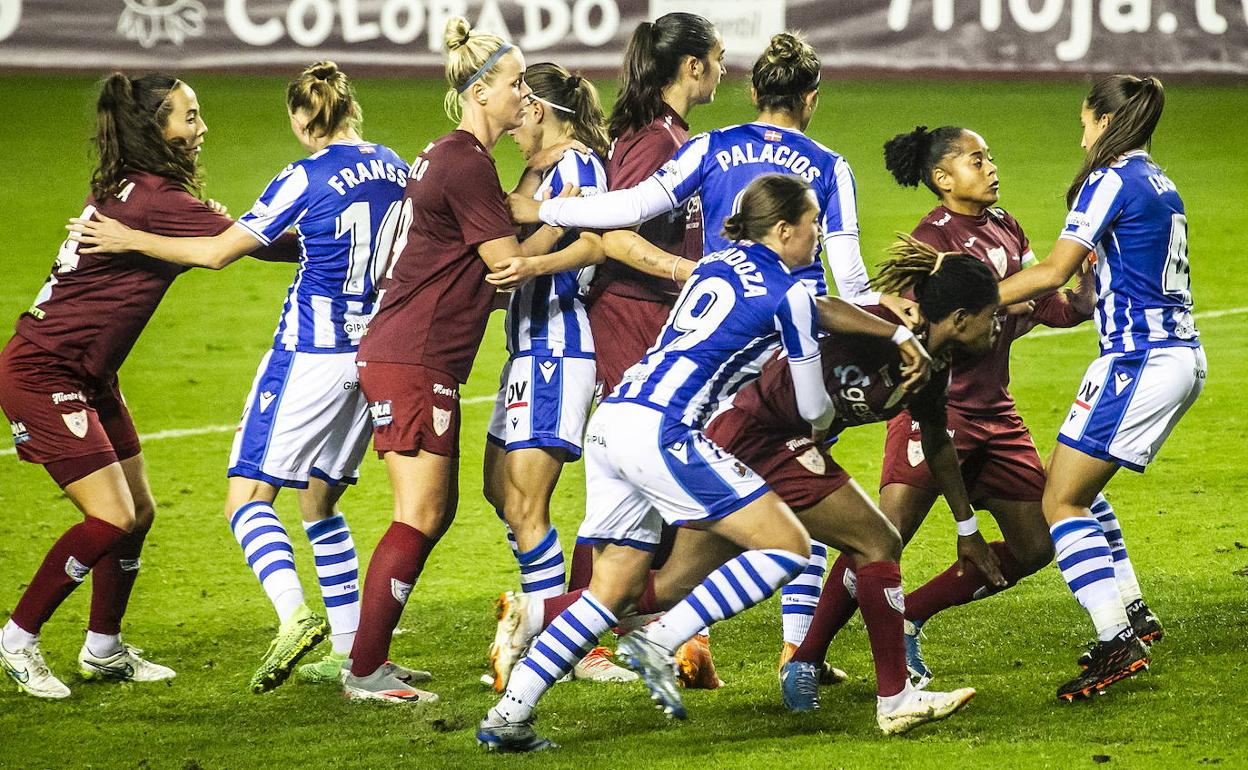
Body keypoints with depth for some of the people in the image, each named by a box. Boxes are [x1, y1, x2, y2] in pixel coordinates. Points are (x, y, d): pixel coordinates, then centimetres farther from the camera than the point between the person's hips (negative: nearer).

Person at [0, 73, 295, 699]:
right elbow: (253, 241, -21)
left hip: (88, 376, 10)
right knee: (111, 518, -12)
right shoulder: (150, 199, -22)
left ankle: (103, 649, 26)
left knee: (138, 512, 11)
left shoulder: (133, 190, 7)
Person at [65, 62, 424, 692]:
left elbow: (217, 252, -9)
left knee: (248, 493, -5)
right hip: (373, 351, 7)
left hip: (312, 352, -7)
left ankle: (294, 614, -28)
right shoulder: (395, 169, 6)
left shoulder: (306, 179, -13)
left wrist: (132, 240, 2)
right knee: (320, 500, 17)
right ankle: (349, 651, 14)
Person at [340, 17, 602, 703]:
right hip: (412, 360, -10)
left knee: (436, 512, 13)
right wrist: (589, 251, -2)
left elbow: (505, 228, 13)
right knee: (419, 517, -9)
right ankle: (365, 671, -8)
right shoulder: (465, 165, -14)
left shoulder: (452, 158, 17)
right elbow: (507, 263, -12)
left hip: (414, 360, 10)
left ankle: (369, 655, 14)